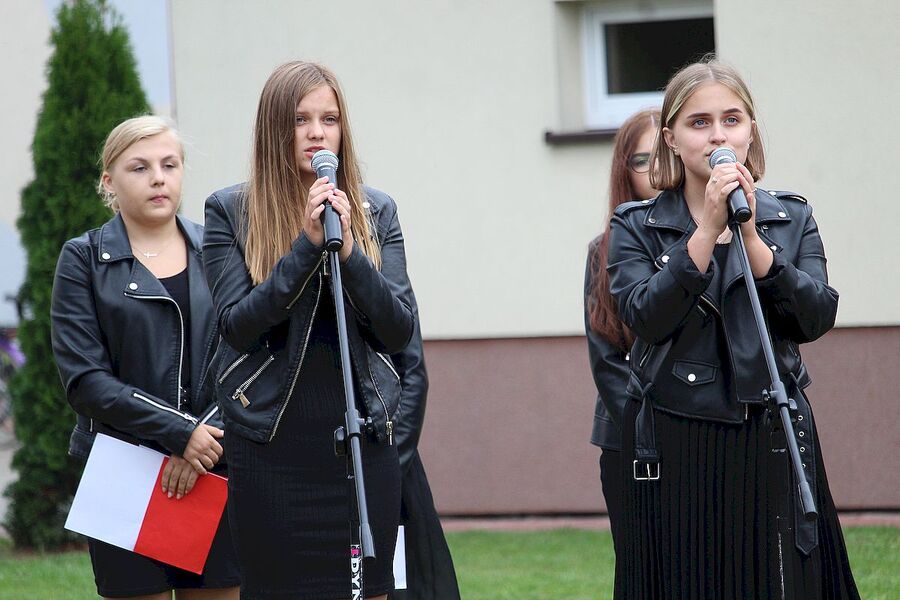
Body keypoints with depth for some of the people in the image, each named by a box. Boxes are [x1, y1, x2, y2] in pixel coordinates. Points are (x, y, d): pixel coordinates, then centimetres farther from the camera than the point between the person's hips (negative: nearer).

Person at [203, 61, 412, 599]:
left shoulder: (376, 211, 7)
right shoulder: (230, 211, 0)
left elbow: (400, 332, -1)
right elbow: (238, 325, -10)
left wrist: (348, 250, -14)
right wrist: (307, 245, -18)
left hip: (362, 435, 2)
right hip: (273, 443, -2)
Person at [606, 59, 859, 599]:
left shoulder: (792, 219, 8)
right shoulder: (636, 226, 3)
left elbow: (815, 319, -7)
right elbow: (646, 317, -14)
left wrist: (751, 236, -14)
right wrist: (708, 229, -18)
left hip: (771, 444, 1)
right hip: (675, 449, -1)